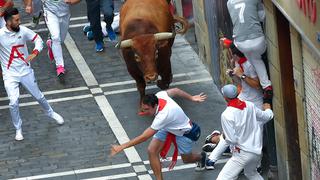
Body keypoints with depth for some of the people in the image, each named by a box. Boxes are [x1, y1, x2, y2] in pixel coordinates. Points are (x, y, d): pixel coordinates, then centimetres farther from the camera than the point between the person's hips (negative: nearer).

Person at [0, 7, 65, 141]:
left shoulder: (23, 31, -10)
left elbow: (38, 39, 2)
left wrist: (35, 52, -17)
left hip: (26, 71, 3)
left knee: (39, 96, 17)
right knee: (13, 103, -14)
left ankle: (51, 113, 46)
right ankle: (18, 129, 8)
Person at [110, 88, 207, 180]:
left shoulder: (162, 116, -47)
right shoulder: (159, 95, -27)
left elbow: (144, 137, -45)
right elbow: (175, 91, -5)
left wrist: (121, 147, -45)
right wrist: (191, 98, 13)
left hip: (183, 132, -6)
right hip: (167, 128, 6)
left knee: (187, 159, 17)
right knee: (152, 151, -12)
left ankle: (201, 157, 53)